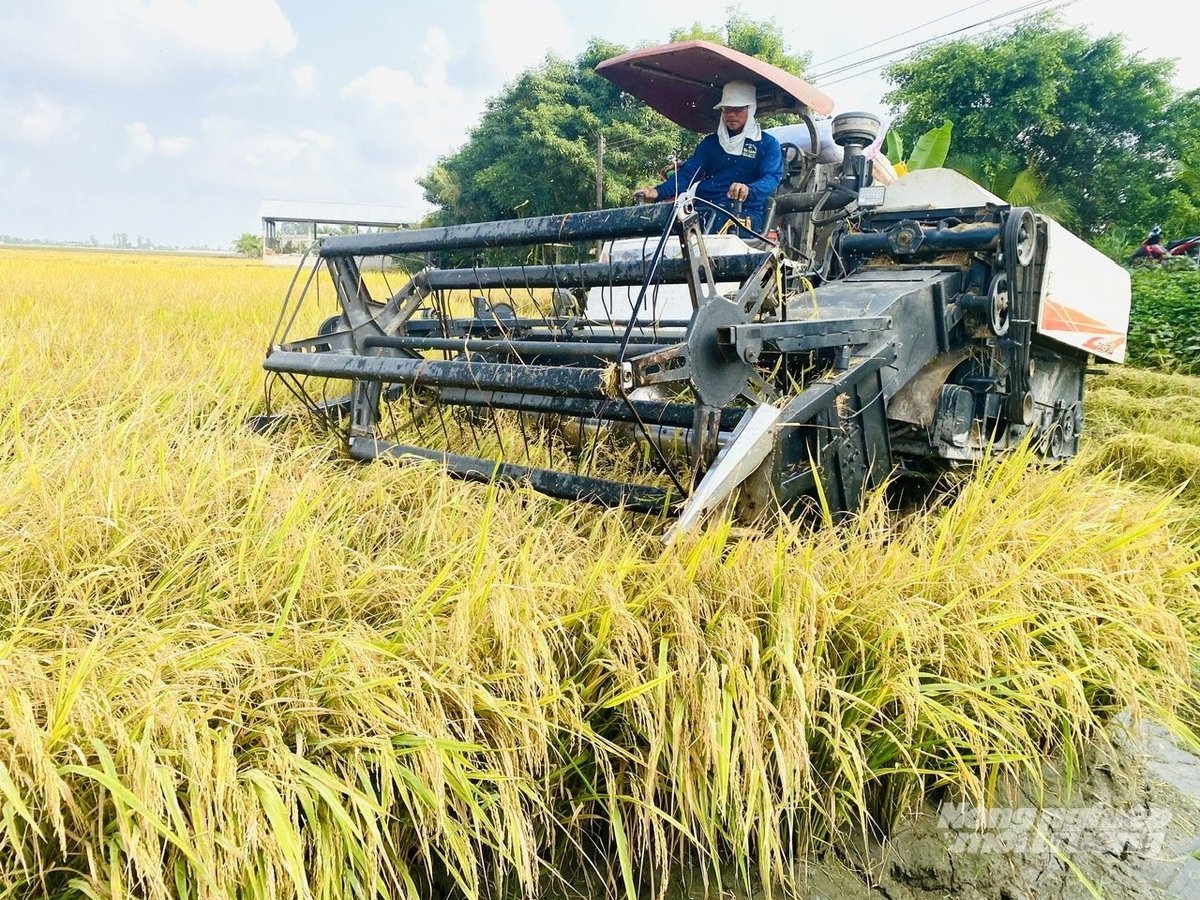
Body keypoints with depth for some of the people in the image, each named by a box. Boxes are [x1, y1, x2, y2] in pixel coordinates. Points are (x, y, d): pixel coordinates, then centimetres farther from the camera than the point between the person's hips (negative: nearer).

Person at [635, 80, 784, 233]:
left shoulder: (767, 144, 10)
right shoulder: (711, 142, 23)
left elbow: (772, 178, -7)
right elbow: (688, 172, 11)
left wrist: (748, 190, -32)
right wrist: (659, 191, -9)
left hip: (744, 212, -3)